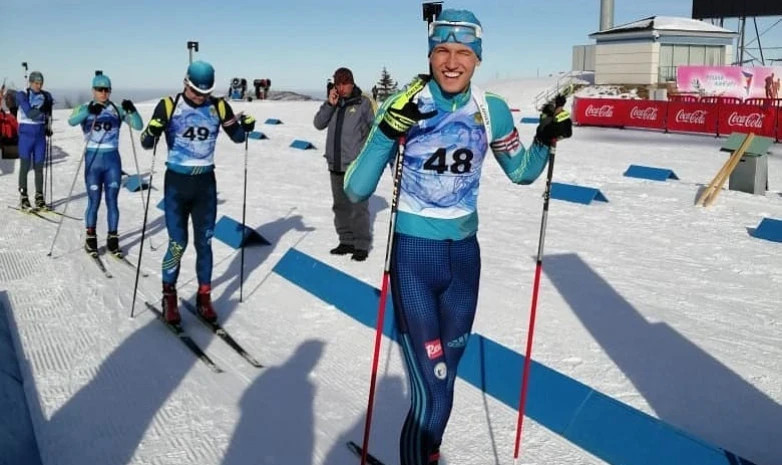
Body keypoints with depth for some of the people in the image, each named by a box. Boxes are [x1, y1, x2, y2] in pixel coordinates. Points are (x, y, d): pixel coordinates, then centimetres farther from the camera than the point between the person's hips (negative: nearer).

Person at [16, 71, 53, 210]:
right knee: (25, 166, 0)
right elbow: (29, 113, -20)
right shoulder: (22, 95, -7)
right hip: (26, 134, -3)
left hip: (40, 135, 3)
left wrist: (47, 127, 6)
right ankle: (23, 197, 6)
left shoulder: (46, 96, 4)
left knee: (39, 167, 6)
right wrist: (41, 109, -31)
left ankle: (39, 197, 13)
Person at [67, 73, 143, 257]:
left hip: (113, 159, 2)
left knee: (112, 202, 6)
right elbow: (72, 121, -21)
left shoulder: (117, 109, 4)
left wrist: (131, 111, -23)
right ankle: (90, 238, 18)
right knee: (94, 202, 3)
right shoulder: (85, 108, -1)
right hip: (93, 159, -1)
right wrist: (89, 110, -38)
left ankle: (113, 239, 15)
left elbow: (138, 126, -5)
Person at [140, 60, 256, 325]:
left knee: (204, 242, 8)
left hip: (206, 183, 2)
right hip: (177, 183, -2)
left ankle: (204, 297, 19)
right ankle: (169, 296, 16)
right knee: (178, 244, -4)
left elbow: (237, 137, 10)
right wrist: (152, 132, -28)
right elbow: (147, 144, -5)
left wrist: (246, 127, -12)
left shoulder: (218, 106, -2)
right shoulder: (168, 106, -8)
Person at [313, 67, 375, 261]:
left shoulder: (364, 102, -4)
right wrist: (330, 104, -8)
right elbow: (319, 124, 3)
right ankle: (346, 241, 25)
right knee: (340, 206, 14)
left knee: (358, 207, -5)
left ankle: (362, 245, 5)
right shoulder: (333, 103, 10)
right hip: (336, 164, 6)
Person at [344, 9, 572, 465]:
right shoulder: (404, 106, -12)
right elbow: (356, 191, -18)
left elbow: (521, 172, 13)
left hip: (464, 255, 4)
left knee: (446, 375, 20)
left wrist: (547, 140, -5)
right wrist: (388, 132, -31)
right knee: (432, 392, -9)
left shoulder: (492, 111, -2)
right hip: (414, 257, -4)